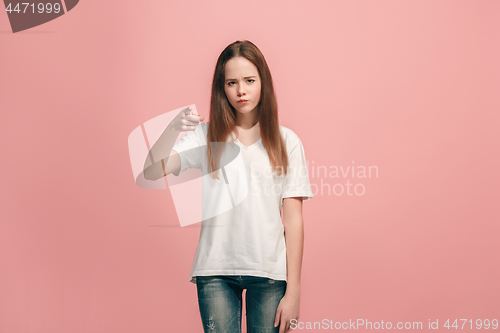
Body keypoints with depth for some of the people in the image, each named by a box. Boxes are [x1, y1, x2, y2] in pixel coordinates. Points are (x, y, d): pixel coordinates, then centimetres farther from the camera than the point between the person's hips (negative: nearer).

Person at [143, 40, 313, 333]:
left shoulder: (286, 141, 2)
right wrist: (172, 130, -27)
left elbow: (293, 220, 0)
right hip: (216, 271, 0)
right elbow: (151, 172, -9)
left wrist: (293, 291, -3)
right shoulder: (205, 136, 4)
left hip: (269, 271, 0)